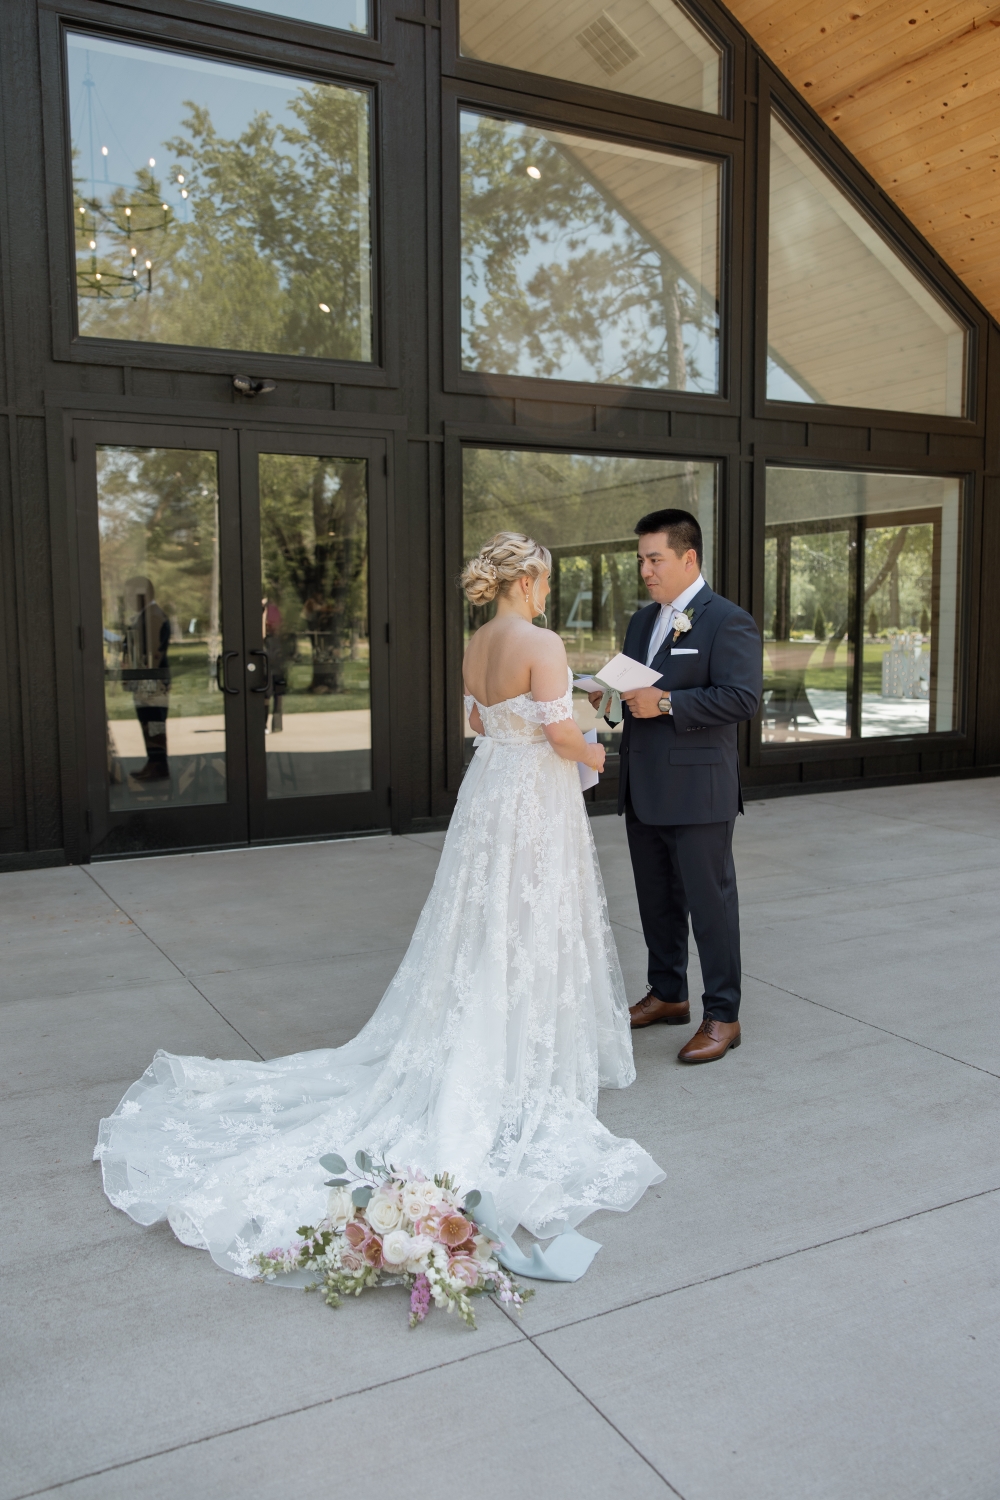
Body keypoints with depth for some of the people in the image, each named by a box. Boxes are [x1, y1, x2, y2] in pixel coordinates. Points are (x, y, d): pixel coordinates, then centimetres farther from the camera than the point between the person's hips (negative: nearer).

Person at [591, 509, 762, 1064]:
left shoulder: (728, 622, -10)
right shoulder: (642, 621, 15)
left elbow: (743, 697, -19)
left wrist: (667, 703, -23)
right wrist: (607, 695, 0)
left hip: (697, 793, -8)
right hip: (643, 792, 8)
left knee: (710, 902, 2)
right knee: (657, 900, 17)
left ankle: (722, 1016, 14)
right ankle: (667, 995, 33)